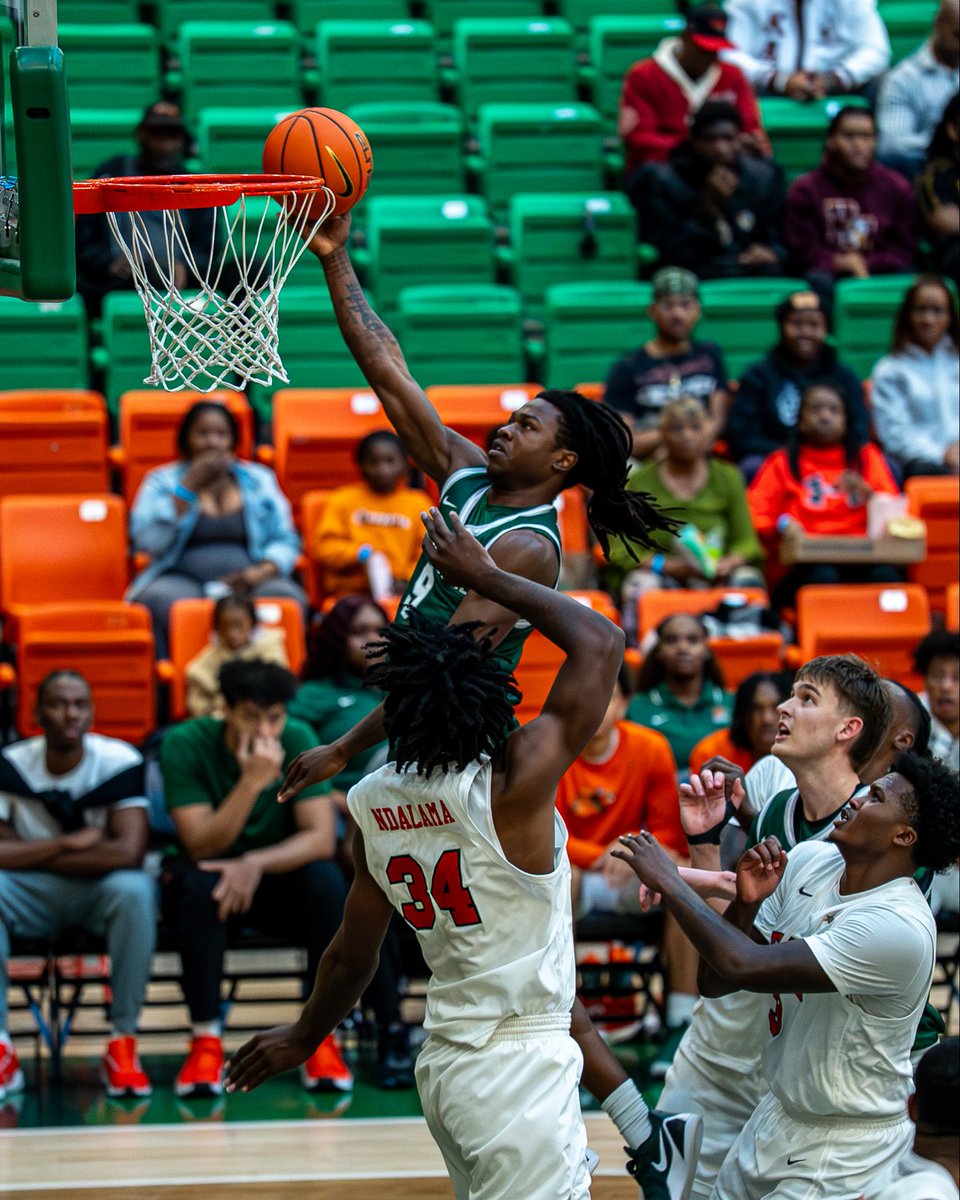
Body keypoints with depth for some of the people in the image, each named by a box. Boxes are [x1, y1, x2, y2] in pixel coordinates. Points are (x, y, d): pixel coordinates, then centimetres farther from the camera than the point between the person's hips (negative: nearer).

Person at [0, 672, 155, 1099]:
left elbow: (129, 853, -25)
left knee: (135, 890, -36)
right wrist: (69, 843, -20)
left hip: (100, 891, -1)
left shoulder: (119, 763, -14)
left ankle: (123, 1042, -25)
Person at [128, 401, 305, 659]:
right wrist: (189, 486, -6)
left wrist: (262, 571, -10)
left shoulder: (259, 480, 17)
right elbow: (148, 541, -5)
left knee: (286, 598, -32)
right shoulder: (162, 481, 12)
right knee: (160, 602, -37)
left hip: (245, 581, 1)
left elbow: (285, 541, 12)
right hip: (183, 578, -1)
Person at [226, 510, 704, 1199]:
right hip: (522, 1065, -7)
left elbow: (352, 956, 13)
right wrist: (486, 577, 1)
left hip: (443, 1063, 7)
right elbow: (600, 641, -9)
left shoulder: (375, 804, 2)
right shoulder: (514, 786, -16)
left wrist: (305, 1037, 31)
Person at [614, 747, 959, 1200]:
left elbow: (744, 967, -33)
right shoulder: (809, 862, -3)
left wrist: (669, 882, -22)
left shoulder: (899, 927, -28)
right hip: (777, 1113, 7)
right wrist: (745, 905, -17)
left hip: (843, 1149, -7)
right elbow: (715, 983, 1)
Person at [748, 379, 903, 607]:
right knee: (823, 576, -37)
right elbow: (754, 516, 7)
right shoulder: (782, 464, 19)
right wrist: (782, 525, -14)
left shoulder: (866, 457, 24)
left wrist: (867, 493, -4)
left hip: (860, 561, 1)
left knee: (885, 574, -34)